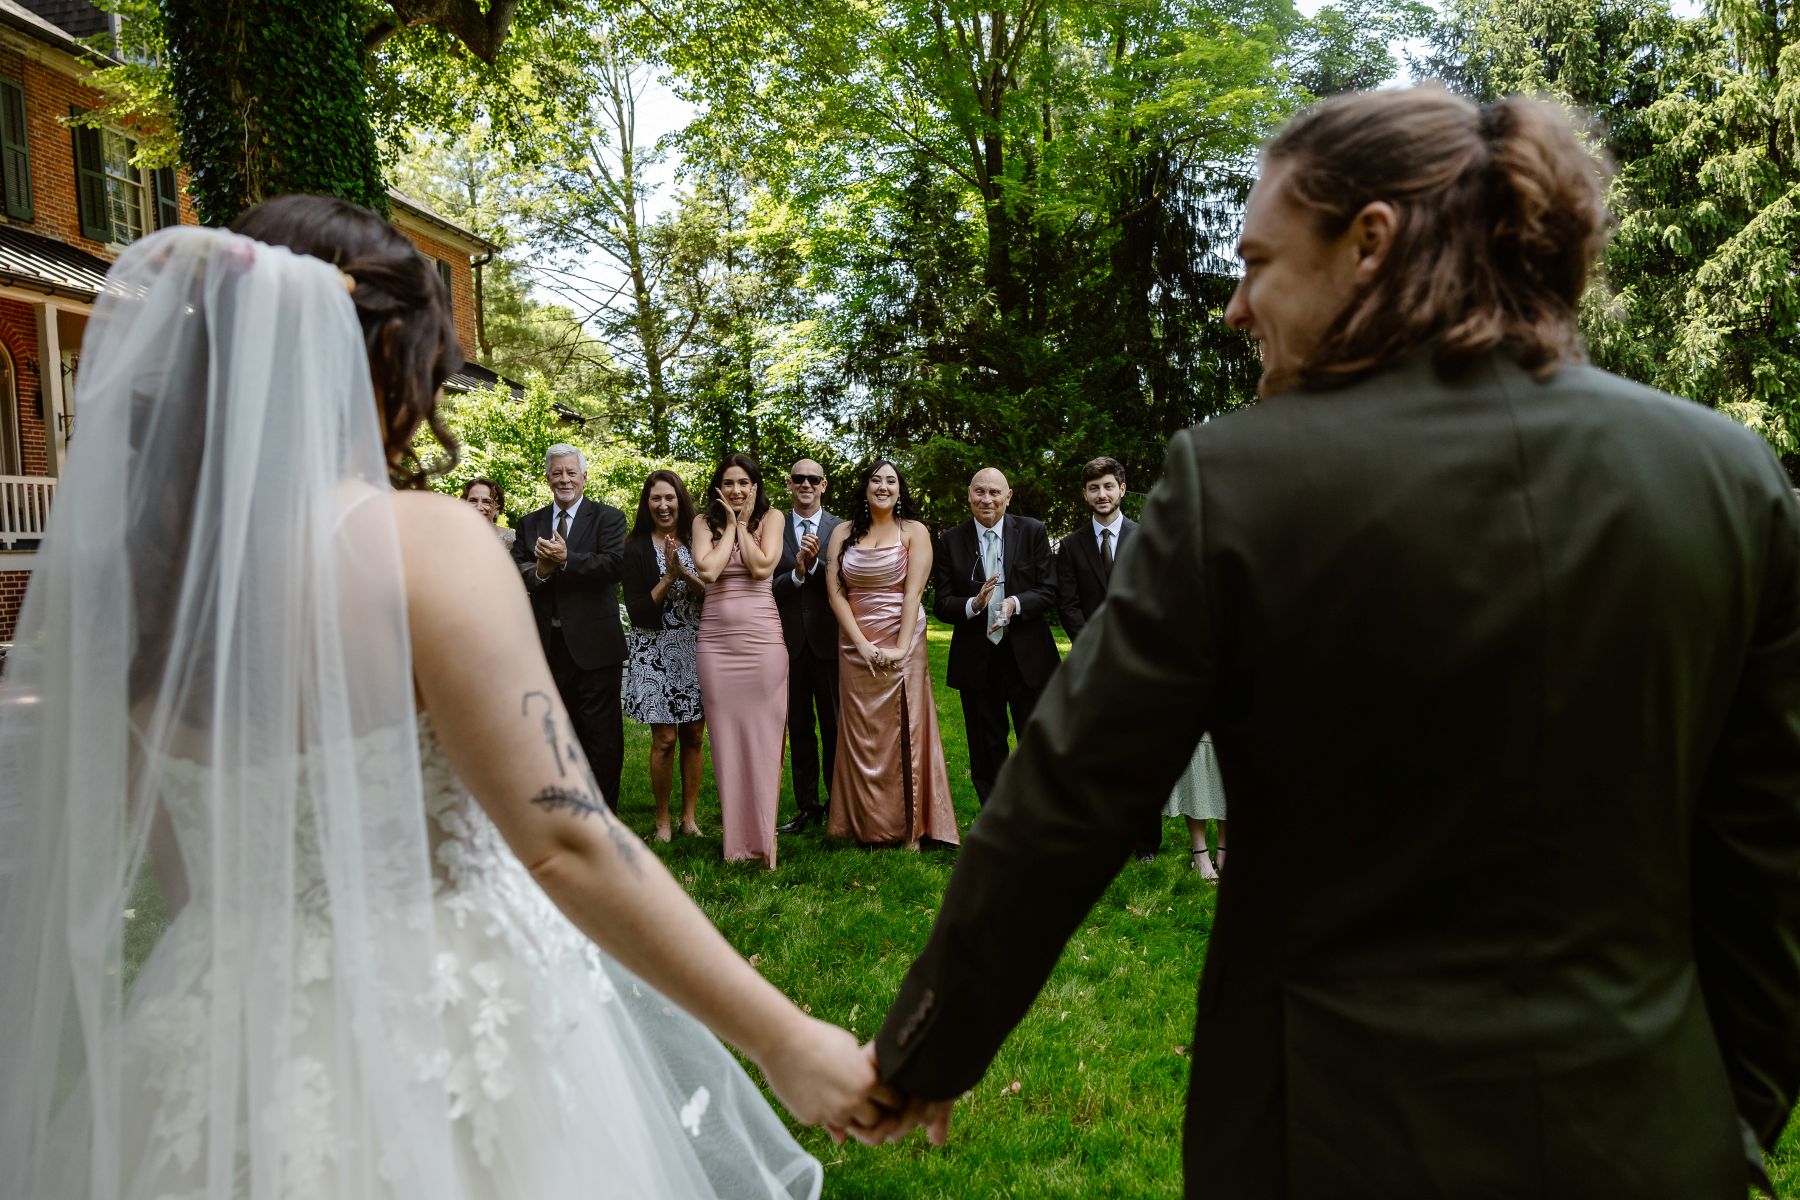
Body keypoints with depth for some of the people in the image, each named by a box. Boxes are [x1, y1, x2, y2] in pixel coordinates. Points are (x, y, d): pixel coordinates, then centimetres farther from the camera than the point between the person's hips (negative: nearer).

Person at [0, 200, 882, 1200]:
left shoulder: (116, 557, -2)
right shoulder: (420, 541, -21)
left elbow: (167, 869, 7)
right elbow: (565, 843, -25)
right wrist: (783, 1041, -19)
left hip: (231, 1047, 5)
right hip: (449, 1033, -5)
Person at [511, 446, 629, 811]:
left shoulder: (608, 518, 1)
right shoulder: (530, 523, 13)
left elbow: (614, 564, -14)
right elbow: (515, 571, 2)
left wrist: (566, 559, -24)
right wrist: (539, 571, -18)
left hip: (594, 644, -3)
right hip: (548, 645, 4)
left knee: (602, 736, 1)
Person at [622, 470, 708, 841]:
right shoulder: (636, 549, -1)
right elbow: (637, 612, -7)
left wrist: (685, 573, -15)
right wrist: (669, 576, -13)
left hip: (695, 649, 3)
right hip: (656, 653, -3)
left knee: (694, 736, 5)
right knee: (665, 738, -6)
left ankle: (689, 817, 15)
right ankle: (662, 820, 8)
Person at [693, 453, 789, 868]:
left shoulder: (771, 518, 5)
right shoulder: (704, 523, 8)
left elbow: (762, 567, -10)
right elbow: (708, 570, -8)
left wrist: (741, 524, -3)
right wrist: (729, 525, -2)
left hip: (762, 635, -2)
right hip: (716, 639, 2)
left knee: (763, 733, -1)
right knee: (725, 735, 3)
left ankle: (764, 837, 5)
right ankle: (735, 837, 12)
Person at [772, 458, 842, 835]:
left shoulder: (841, 530, 1)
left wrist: (815, 563, -21)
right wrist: (796, 574, -18)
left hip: (829, 641, -1)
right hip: (790, 642, 2)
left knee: (835, 726, 6)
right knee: (799, 728, 10)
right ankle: (806, 806, 19)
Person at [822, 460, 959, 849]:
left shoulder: (914, 531, 1)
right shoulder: (843, 532, 7)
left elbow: (914, 592, -8)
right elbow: (835, 592, 0)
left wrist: (901, 648, -17)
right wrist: (861, 643, -10)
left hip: (902, 644, -2)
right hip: (855, 645, 2)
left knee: (904, 732, 1)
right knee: (861, 737, 6)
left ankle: (908, 826, 11)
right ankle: (866, 825, 16)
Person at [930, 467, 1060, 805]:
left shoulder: (1033, 532, 0)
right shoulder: (951, 540, 1)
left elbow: (1048, 591, -3)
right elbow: (941, 604, -2)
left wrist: (1015, 603, -22)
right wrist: (974, 604, -22)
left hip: (1028, 656, -1)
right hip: (976, 660, 1)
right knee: (986, 752, 11)